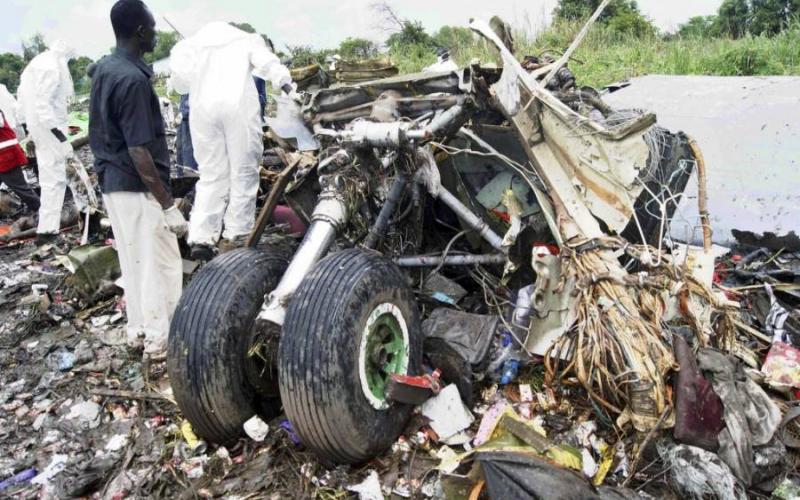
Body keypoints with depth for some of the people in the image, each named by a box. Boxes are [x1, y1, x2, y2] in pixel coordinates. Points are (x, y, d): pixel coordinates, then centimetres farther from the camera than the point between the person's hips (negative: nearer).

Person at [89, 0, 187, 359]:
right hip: (138, 187, -9)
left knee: (132, 262, 18)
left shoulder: (103, 69, 9)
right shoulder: (133, 79, -21)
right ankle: (160, 340, 12)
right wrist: (168, 205, -22)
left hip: (112, 182, 9)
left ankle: (138, 330, 29)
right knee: (160, 264, 2)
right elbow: (139, 151, -24)